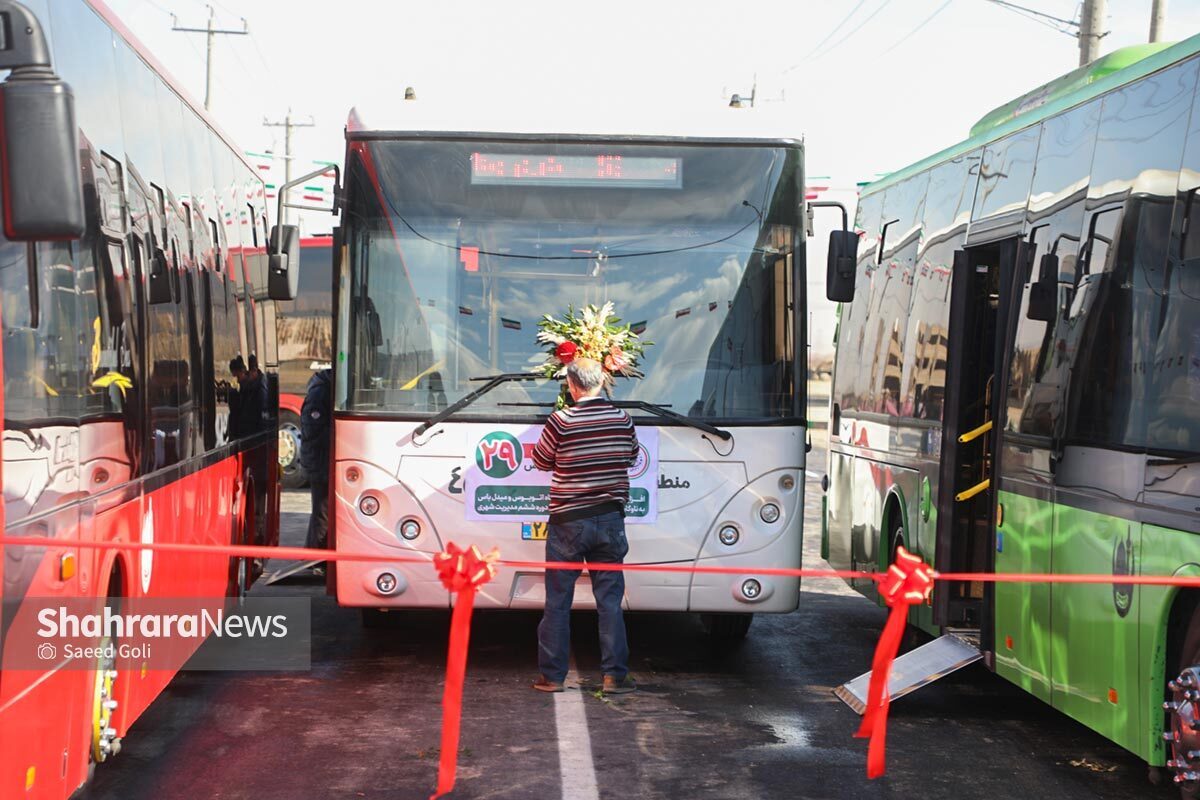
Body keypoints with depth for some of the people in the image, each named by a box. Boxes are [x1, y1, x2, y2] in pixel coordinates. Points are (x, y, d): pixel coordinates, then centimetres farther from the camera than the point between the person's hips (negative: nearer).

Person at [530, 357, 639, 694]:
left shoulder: (560, 421, -12)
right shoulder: (623, 420, -1)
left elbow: (541, 461, 2)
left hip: (567, 522, -2)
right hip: (609, 520, 3)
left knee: (557, 602, 7)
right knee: (610, 600, 8)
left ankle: (552, 676, 11)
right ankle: (615, 675, 7)